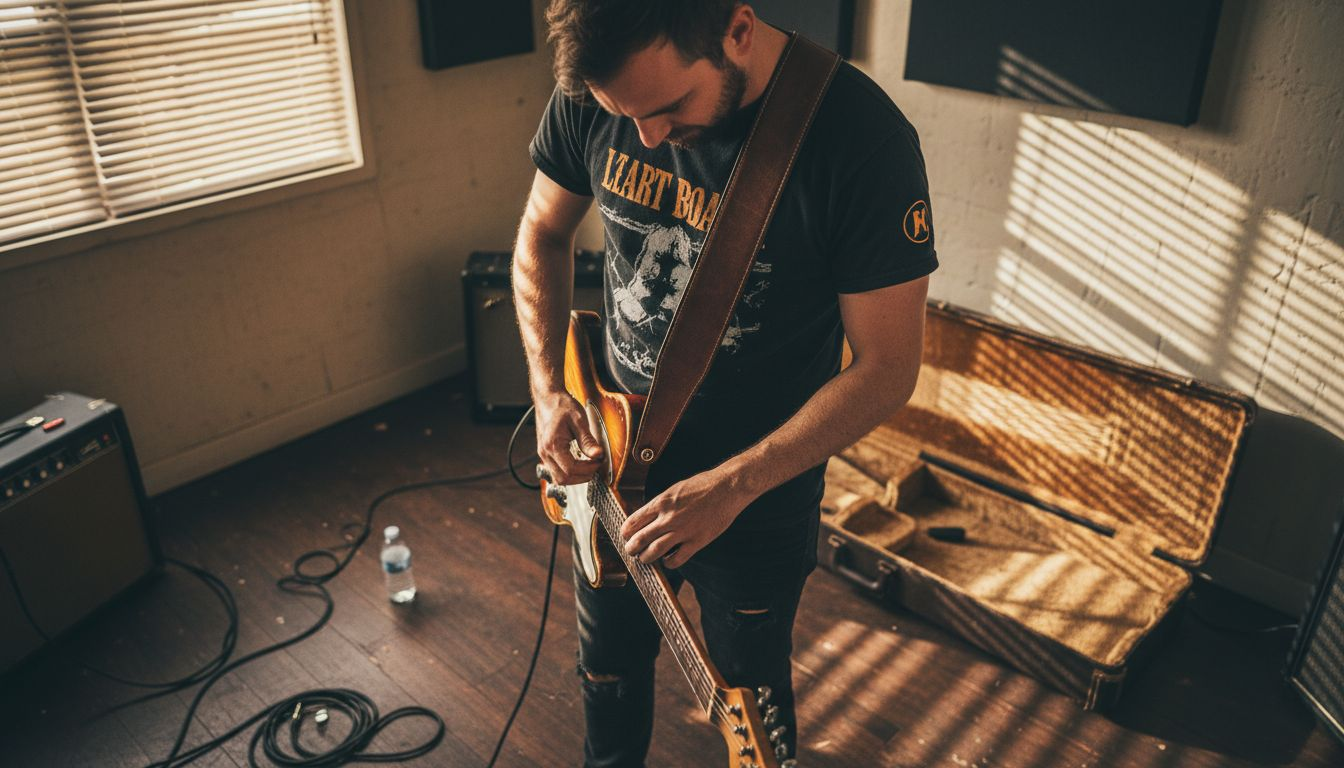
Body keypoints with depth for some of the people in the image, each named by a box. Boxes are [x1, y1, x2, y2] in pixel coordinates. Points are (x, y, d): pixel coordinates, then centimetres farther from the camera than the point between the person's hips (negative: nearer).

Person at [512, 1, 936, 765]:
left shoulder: (863, 138, -27)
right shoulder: (591, 90, -13)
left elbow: (887, 366, -20)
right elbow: (544, 233, 4)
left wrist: (733, 486, -26)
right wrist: (550, 388, -8)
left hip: (758, 495, -4)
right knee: (608, 666, 26)